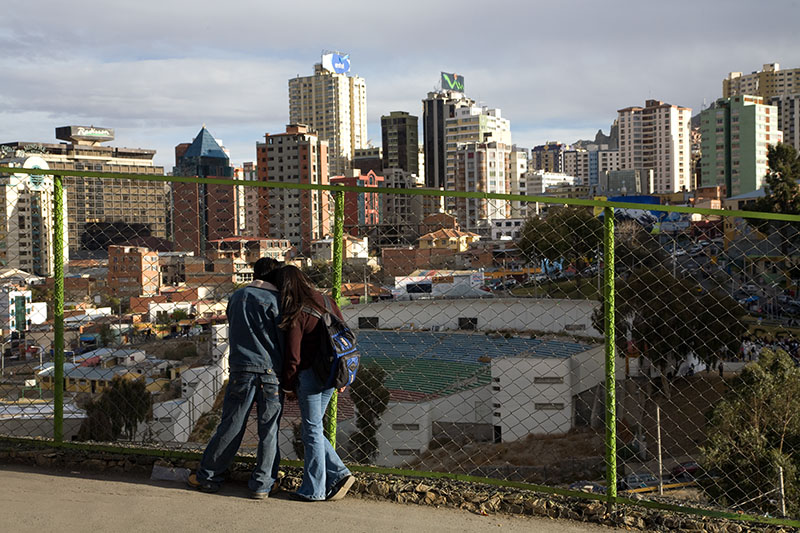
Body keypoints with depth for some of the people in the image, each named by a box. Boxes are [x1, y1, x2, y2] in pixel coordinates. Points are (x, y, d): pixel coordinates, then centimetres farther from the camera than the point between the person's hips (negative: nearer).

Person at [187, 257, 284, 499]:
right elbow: (285, 340, -3)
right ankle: (262, 484, 9)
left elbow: (233, 333, 16)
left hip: (241, 369, 3)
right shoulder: (276, 300, -2)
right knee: (268, 430, 6)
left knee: (231, 426, 10)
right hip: (271, 372, -2)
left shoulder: (236, 297, 9)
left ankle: (208, 476, 17)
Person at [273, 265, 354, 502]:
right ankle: (339, 474, 13)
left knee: (312, 431, 3)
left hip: (309, 376, -7)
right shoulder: (327, 302, 6)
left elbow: (293, 356, -13)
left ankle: (313, 490, 12)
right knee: (313, 429, 18)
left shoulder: (295, 315, -15)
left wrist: (288, 385, 0)